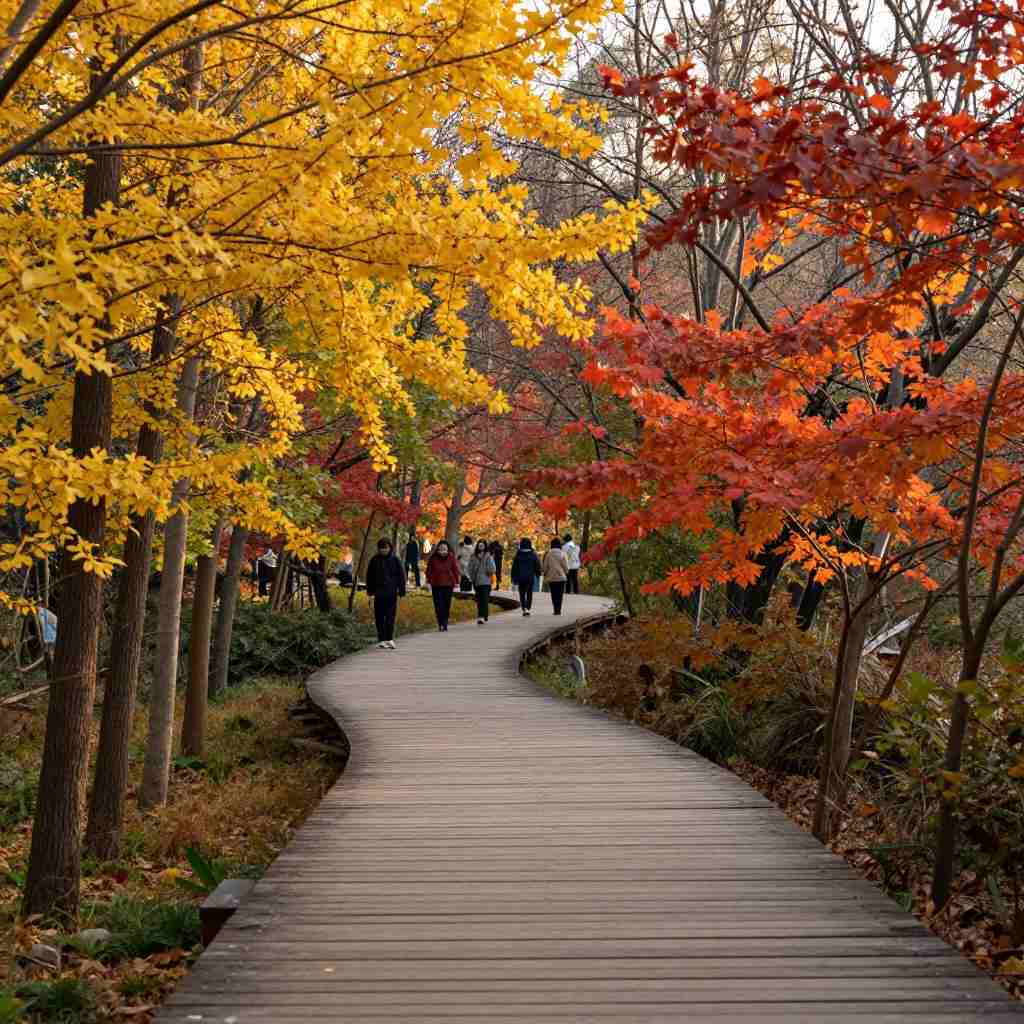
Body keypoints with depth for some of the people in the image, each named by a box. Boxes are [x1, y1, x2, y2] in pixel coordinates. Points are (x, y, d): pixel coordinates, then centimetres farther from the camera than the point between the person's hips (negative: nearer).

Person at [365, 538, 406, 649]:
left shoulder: (394, 559, 0)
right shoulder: (374, 560, 4)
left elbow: (401, 575, 3)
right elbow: (369, 576, 12)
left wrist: (401, 591, 1)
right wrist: (370, 590, 8)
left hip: (391, 593, -2)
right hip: (378, 593, 2)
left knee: (390, 617, -3)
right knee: (379, 617, 4)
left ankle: (389, 639, 0)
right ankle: (381, 639, 10)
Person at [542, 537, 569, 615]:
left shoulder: (548, 554, -4)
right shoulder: (562, 554, -7)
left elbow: (545, 566, 1)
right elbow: (566, 566, -3)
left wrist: (545, 574, 18)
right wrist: (566, 573, 15)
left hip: (551, 577, 1)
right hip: (561, 577, -1)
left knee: (553, 594, 8)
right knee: (560, 594, 4)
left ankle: (556, 609, 2)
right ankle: (558, 609, -4)